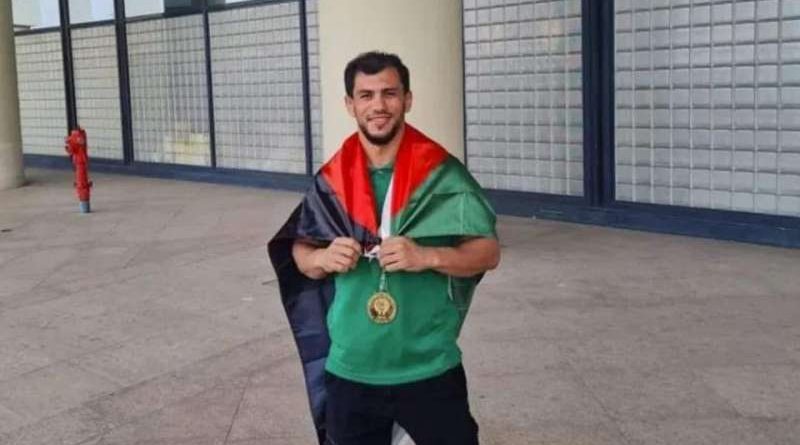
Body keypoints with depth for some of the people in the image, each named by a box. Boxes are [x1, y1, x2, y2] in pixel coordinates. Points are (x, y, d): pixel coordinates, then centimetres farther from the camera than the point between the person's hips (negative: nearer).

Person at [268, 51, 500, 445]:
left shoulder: (441, 173, -7)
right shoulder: (331, 180, 1)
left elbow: (488, 251, -6)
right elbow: (299, 253, 10)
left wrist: (427, 256, -22)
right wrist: (322, 258, -12)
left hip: (430, 370, -2)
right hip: (348, 372, 3)